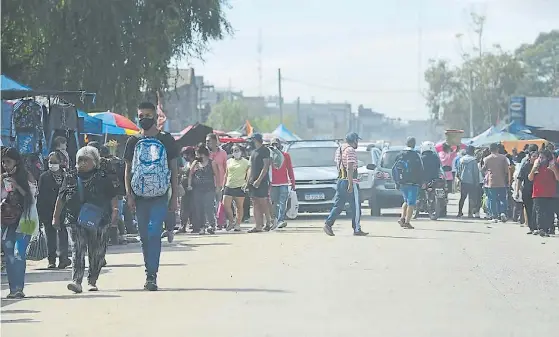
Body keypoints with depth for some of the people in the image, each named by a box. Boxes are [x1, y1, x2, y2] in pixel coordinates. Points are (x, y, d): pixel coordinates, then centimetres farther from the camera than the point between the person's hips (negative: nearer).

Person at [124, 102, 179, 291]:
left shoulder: (166, 140, 5)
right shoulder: (133, 142, 10)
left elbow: (174, 169, 7)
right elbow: (128, 170, 12)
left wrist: (174, 196, 2)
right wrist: (129, 194, 0)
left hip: (160, 197, -3)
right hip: (140, 197, 3)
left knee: (154, 234, -16)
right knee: (144, 237, 6)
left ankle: (151, 276, -20)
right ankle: (150, 274, 15)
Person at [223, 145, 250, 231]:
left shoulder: (245, 162, 3)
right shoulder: (229, 161, 14)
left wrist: (246, 183, -11)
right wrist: (223, 185, 16)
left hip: (239, 187, -3)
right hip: (229, 187, 3)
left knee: (239, 207, 1)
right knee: (226, 205, -7)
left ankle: (238, 224, 8)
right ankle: (232, 221, 10)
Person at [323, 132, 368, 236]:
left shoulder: (339, 149, 15)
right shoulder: (350, 150, -13)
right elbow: (350, 168, -20)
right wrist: (350, 184, -22)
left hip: (340, 181, 8)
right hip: (350, 181, -8)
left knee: (338, 205, 9)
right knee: (355, 207, 0)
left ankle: (328, 224, -4)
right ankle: (357, 230, 4)